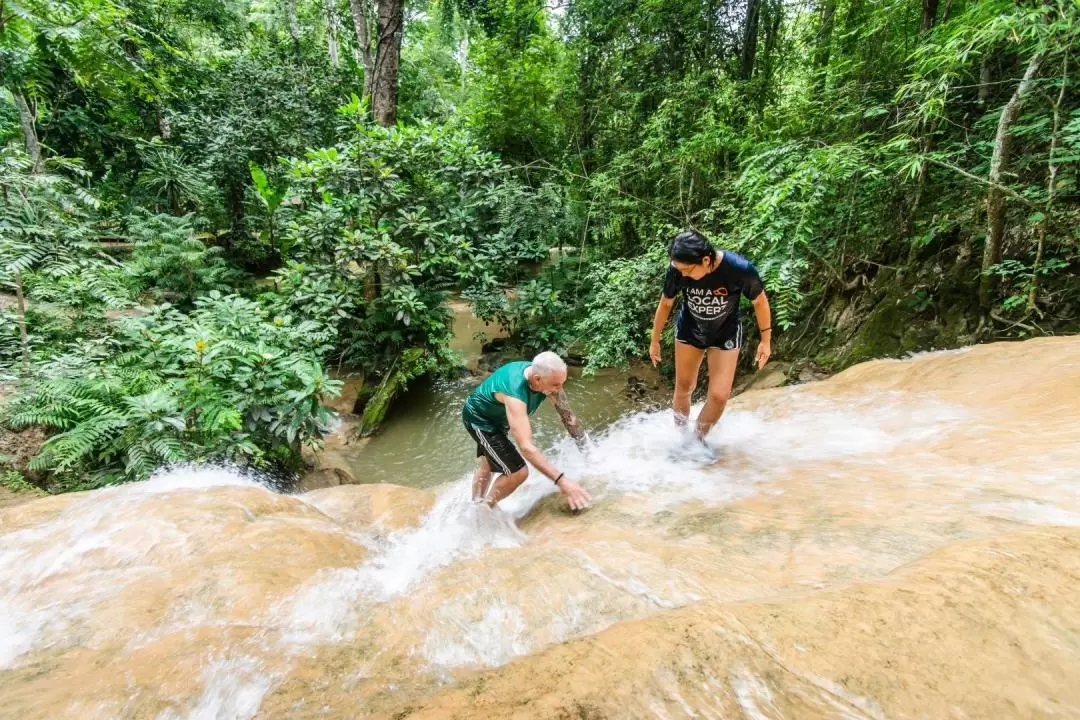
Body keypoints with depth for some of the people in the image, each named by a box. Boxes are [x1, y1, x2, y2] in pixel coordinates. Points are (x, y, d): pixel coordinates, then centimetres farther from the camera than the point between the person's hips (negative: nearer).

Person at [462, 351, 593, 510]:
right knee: (518, 471, -12)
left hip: (496, 417, 8)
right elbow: (526, 447, -49)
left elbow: (567, 416, -12)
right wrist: (561, 480, -51)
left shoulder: (548, 377, -23)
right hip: (478, 418, -8)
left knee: (487, 466, 26)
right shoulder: (514, 394, -44)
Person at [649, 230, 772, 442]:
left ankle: (698, 439, 18)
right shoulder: (677, 270, -26)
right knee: (683, 389, 11)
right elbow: (665, 304, -7)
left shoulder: (740, 269, -32)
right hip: (689, 331, 2)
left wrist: (765, 340, -6)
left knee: (719, 396, -7)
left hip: (725, 334, -1)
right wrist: (655, 341, 2)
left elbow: (760, 301, -13)